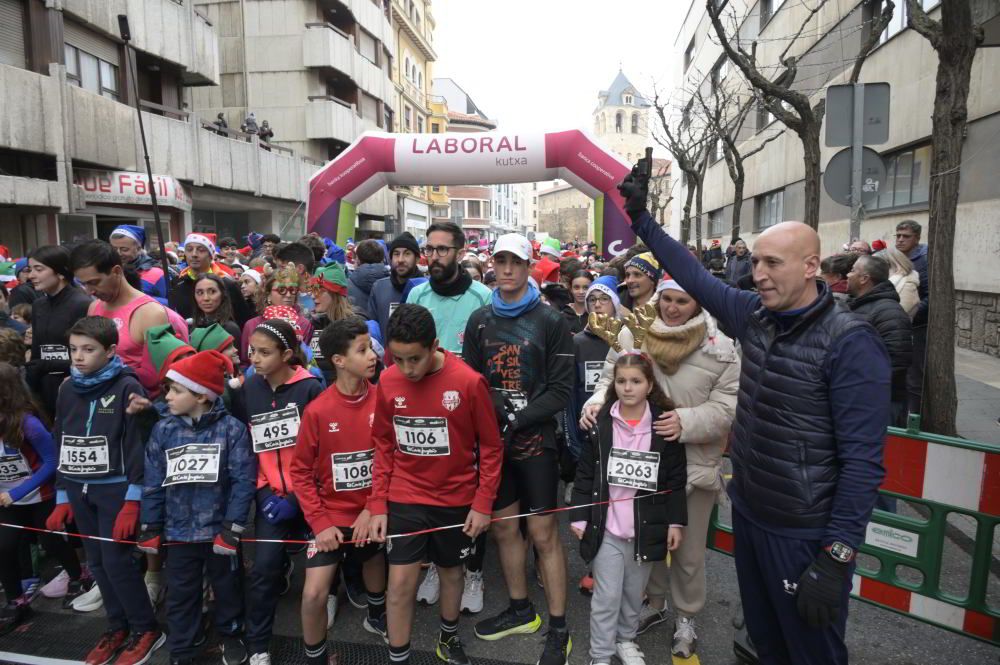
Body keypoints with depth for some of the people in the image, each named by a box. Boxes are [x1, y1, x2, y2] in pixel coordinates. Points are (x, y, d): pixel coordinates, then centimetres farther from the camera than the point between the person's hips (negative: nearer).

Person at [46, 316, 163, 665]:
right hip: (79, 490, 6)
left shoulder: (127, 387, -12)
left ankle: (146, 629, 14)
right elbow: (61, 444, 14)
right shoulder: (68, 389, 7)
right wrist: (62, 497, 12)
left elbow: (138, 445, -14)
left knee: (117, 561, -4)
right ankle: (117, 626, 28)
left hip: (115, 488, -6)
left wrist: (132, 502, -17)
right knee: (97, 562, 12)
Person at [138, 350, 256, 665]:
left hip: (219, 529, -2)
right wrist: (150, 529, 3)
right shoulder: (163, 430, -2)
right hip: (179, 532, 3)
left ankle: (230, 634, 42)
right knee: (180, 595, 15)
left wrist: (232, 528, -15)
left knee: (227, 588, 17)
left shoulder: (232, 428, -13)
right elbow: (153, 483, 3)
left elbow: (243, 481, -13)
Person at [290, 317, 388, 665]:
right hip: (331, 514, -2)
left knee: (376, 567, 24)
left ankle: (376, 616, 56)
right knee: (314, 593, -9)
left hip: (371, 512, 3)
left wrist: (374, 508, -11)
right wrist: (319, 522, -13)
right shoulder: (317, 410, -18)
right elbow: (301, 471, -8)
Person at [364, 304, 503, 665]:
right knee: (400, 582, 1)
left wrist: (483, 503, -9)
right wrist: (377, 504, -1)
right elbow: (383, 446, 1)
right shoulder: (387, 382, -10)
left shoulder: (468, 382, -19)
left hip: (456, 499, -1)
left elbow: (491, 447, -9)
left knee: (451, 571, 18)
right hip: (404, 500, 1)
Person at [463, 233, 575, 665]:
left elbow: (561, 389, -9)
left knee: (543, 533, 2)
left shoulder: (551, 321, -4)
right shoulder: (480, 321, 8)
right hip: (492, 440, 4)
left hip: (535, 440, -4)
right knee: (503, 528, 14)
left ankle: (558, 629, 18)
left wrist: (517, 420, -17)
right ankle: (520, 610, 34)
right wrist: (491, 411, -10)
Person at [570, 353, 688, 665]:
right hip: (607, 527, -1)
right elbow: (584, 474, -1)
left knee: (634, 593, 18)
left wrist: (676, 522, -1)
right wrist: (579, 517, -2)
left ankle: (626, 640, 42)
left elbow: (676, 479, 1)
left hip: (646, 528, 1)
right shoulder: (600, 424, -5)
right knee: (606, 596, 3)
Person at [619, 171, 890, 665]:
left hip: (806, 534, -6)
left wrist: (838, 555, -22)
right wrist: (642, 220, 12)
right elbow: (697, 278, 10)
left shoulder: (850, 343, -20)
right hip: (747, 513, 6)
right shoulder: (756, 316, -1)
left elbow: (863, 459, -21)